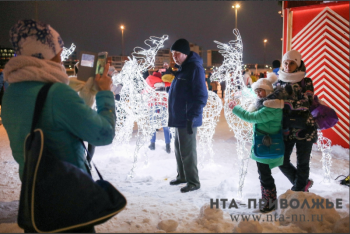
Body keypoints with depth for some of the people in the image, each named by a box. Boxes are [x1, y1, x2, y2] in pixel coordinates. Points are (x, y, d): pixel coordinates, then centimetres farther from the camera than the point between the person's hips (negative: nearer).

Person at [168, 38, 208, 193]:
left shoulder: (195, 68, -15)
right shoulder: (181, 68, 14)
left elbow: (201, 96, -20)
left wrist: (193, 117, -23)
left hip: (187, 119, -9)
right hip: (179, 117, 9)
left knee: (187, 151, -2)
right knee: (179, 149, 17)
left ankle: (193, 182, 10)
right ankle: (182, 176, 31)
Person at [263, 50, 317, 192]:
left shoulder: (306, 82, -7)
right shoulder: (278, 83, 3)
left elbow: (305, 103, -22)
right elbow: (272, 104, 6)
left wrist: (282, 103, -35)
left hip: (304, 128, -3)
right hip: (286, 129, 3)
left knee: (302, 164, 7)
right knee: (283, 162, 7)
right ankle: (303, 184, 33)